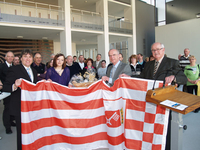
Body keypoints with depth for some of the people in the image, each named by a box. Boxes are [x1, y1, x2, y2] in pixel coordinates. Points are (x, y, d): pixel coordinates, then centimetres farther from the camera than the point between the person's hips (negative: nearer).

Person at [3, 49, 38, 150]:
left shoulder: (34, 71, 12)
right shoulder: (14, 70, -9)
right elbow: (5, 88, -13)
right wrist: (14, 86, -33)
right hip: (20, 107, -6)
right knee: (22, 132, 6)